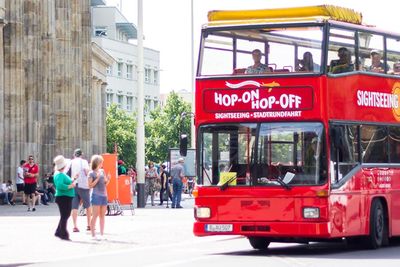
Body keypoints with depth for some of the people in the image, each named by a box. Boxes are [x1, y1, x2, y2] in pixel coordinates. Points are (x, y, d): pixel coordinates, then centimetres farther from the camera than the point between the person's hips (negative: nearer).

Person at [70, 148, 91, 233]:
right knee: (88, 206, 12)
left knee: (74, 207, 2)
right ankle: (89, 225, 14)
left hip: (72, 186, 3)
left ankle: (75, 226, -7)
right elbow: (87, 171, -12)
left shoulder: (71, 162, 10)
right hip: (83, 185, -3)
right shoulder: (83, 161, 0)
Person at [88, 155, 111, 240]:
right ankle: (93, 234, -6)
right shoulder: (92, 173, -5)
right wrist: (97, 178, -18)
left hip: (104, 195, 6)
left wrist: (108, 179, -1)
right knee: (95, 215, -7)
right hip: (96, 195, -6)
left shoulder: (102, 171, 13)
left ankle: (102, 234, 13)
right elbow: (90, 185, -10)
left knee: (102, 215, 8)